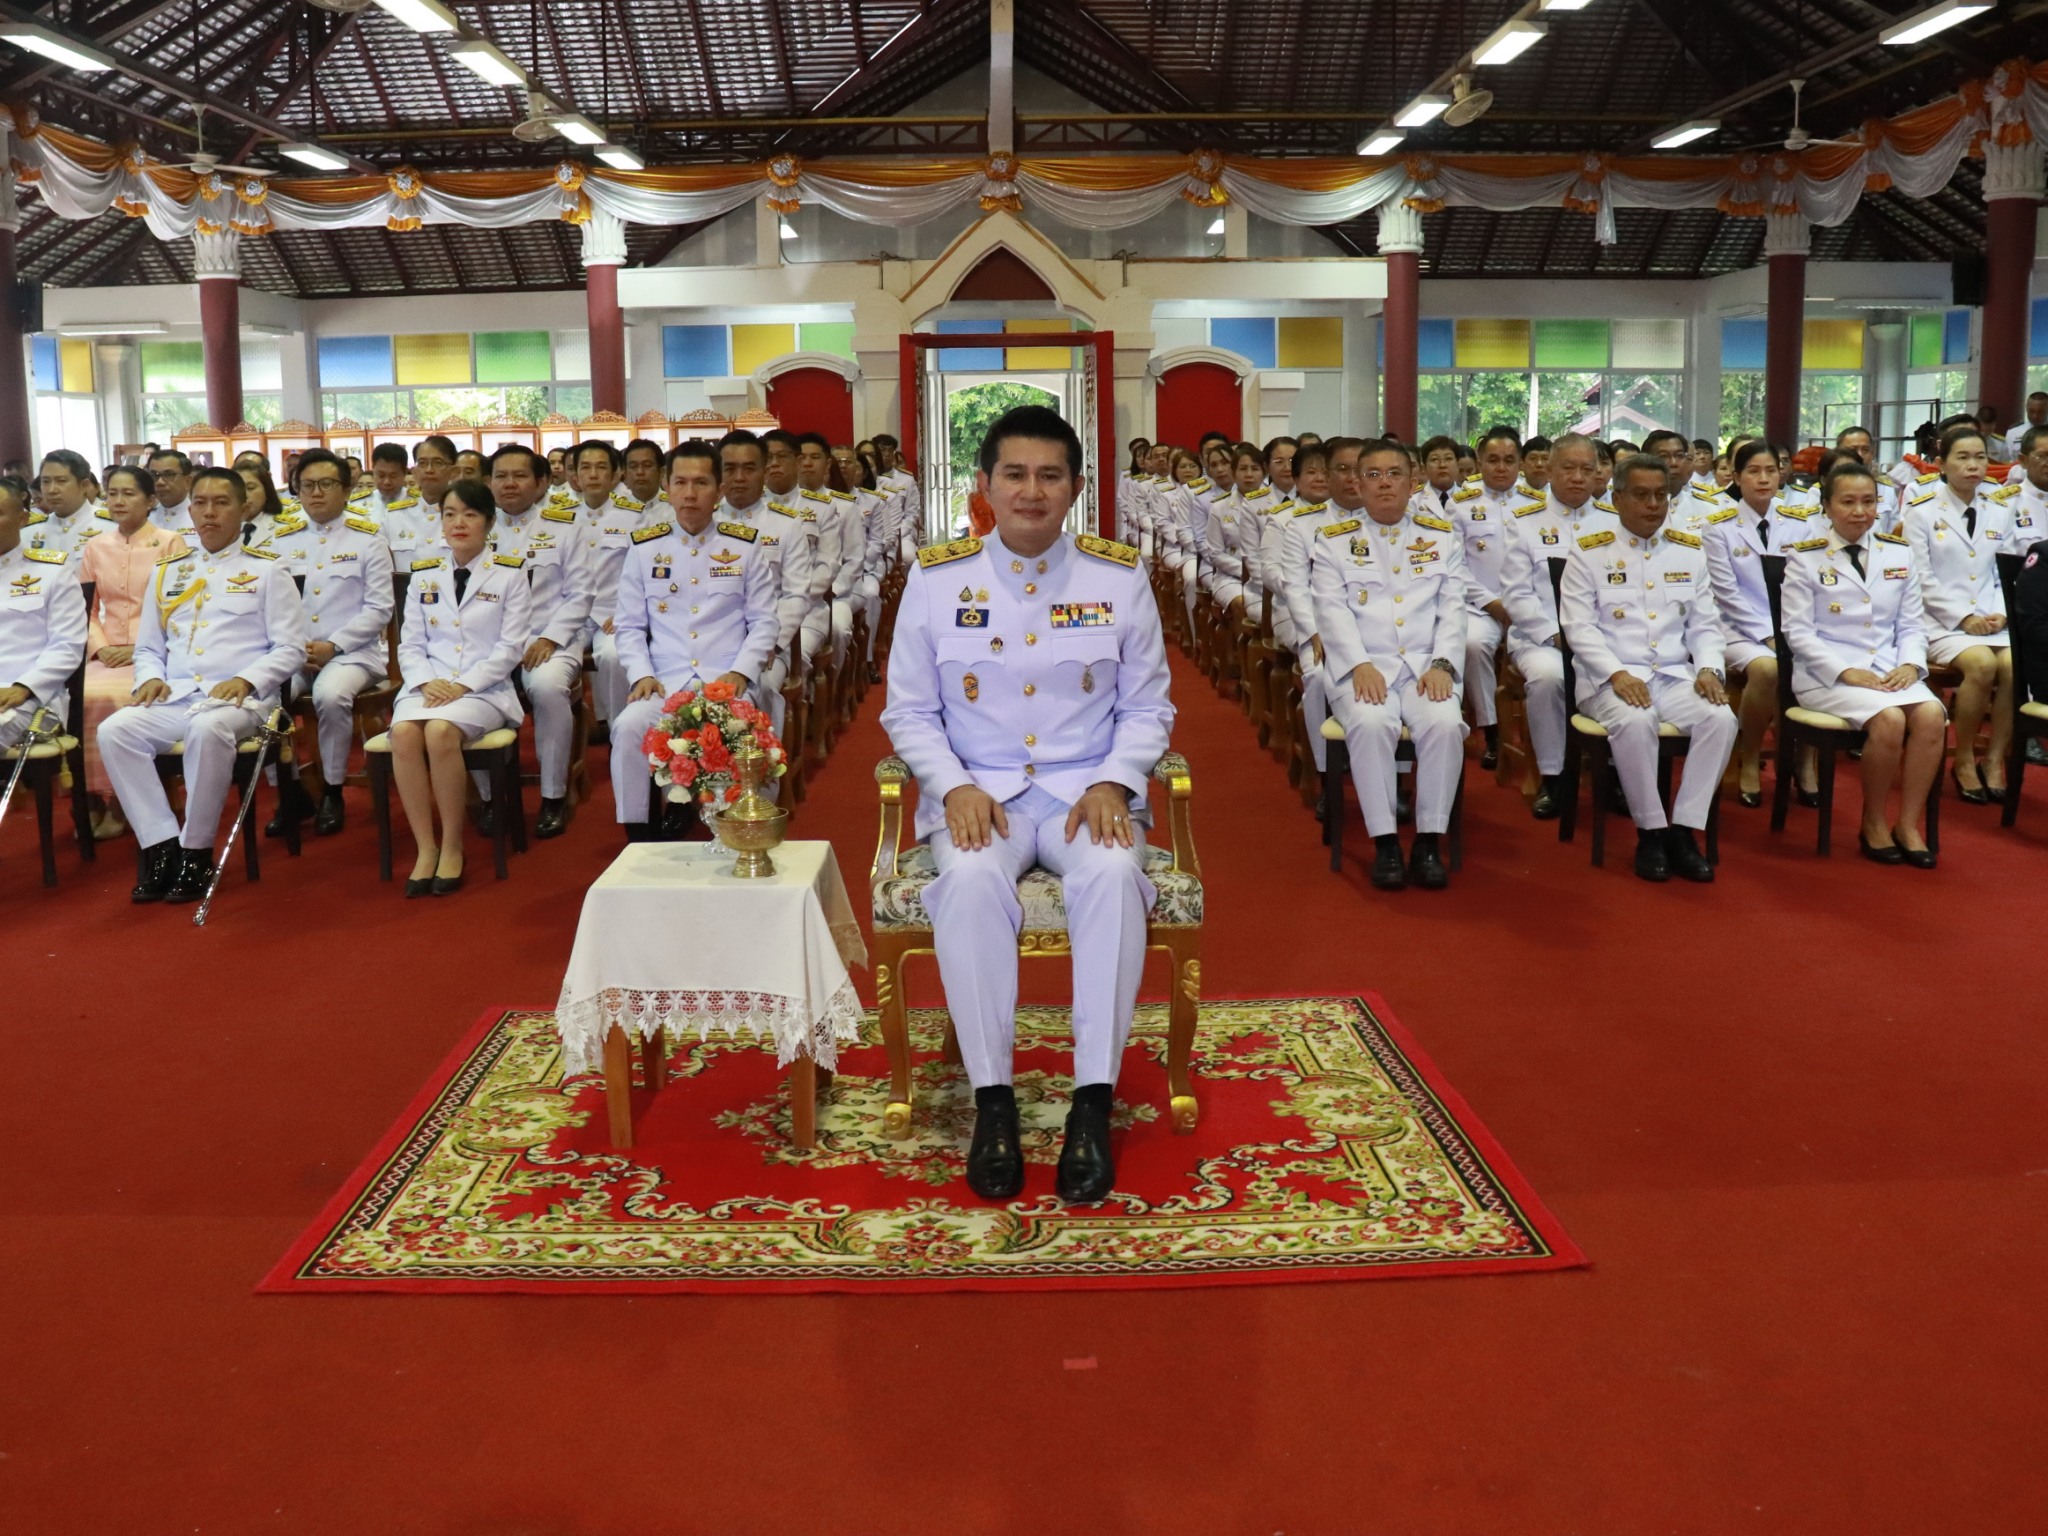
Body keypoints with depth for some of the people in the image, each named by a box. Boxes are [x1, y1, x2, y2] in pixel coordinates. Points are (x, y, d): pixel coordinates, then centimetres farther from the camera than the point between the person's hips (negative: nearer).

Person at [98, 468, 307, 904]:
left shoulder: (267, 570, 8)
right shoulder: (168, 572, 21)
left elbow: (290, 649, 1)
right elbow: (147, 646, 23)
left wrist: (246, 680, -15)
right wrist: (151, 677, 0)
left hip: (240, 698, -5)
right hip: (174, 697, 5)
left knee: (208, 730, -38)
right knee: (114, 731, -24)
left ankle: (196, 852, -24)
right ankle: (161, 846, -18)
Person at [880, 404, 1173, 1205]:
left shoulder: (1120, 575, 3)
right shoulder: (936, 577, 2)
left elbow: (1147, 705, 7)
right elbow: (909, 709, 6)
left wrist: (1112, 783, -10)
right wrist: (956, 786, -11)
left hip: (1088, 789, 0)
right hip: (978, 789, 0)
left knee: (1112, 877, -33)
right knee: (970, 882, -33)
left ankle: (1093, 1104, -27)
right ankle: (992, 1100, -23)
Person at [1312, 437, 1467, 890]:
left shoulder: (1443, 537, 16)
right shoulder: (1333, 540, 11)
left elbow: (1453, 609, 7)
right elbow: (1331, 610, -1)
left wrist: (1442, 664, -10)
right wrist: (1360, 665, -16)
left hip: (1425, 665, 2)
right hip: (1361, 666, -1)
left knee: (1446, 724, -29)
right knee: (1371, 724, -33)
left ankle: (1428, 843, -17)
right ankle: (1385, 843, -21)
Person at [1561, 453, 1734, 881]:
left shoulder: (1690, 550, 15)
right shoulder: (1588, 552, 2)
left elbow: (1704, 624, 15)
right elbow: (1578, 625, -5)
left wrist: (1708, 668, -5)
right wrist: (1617, 673, -19)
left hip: (1675, 676, 4)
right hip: (1609, 678, -4)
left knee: (1721, 718, -25)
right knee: (1635, 721, -35)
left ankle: (1683, 830, -16)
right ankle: (1650, 832, -18)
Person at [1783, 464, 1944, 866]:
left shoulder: (1900, 553, 13)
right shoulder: (1805, 557, -1)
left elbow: (1912, 623, 14)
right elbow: (1798, 630, -6)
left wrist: (1910, 664, -7)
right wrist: (1846, 672, -17)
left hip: (1890, 670, 5)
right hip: (1826, 674, -4)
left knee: (1931, 715, -26)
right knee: (1889, 719, -31)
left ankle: (1909, 823, -12)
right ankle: (1873, 823, -9)